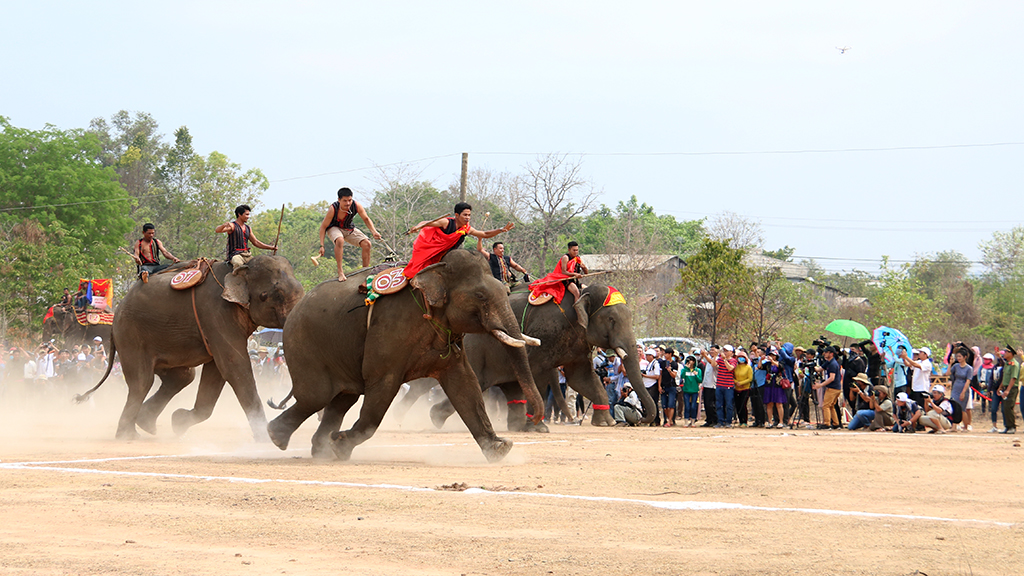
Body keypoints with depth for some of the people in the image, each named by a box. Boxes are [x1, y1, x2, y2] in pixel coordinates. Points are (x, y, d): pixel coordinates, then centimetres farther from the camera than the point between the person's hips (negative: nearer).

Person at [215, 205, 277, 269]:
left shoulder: (248, 228, 19)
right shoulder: (232, 226, -3)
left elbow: (255, 242, 25)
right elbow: (217, 230, -18)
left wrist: (271, 247, 17)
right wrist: (224, 225, -42)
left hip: (247, 255, 7)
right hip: (235, 254, -7)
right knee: (239, 264, -39)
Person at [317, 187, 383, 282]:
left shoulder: (356, 206, -22)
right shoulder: (333, 209, -30)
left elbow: (366, 219, -4)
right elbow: (323, 226, -20)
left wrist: (374, 232, -20)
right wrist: (321, 245, -25)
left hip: (349, 229, 4)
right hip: (334, 228, -4)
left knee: (366, 244, -14)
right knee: (339, 240, -38)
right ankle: (340, 272, -30)